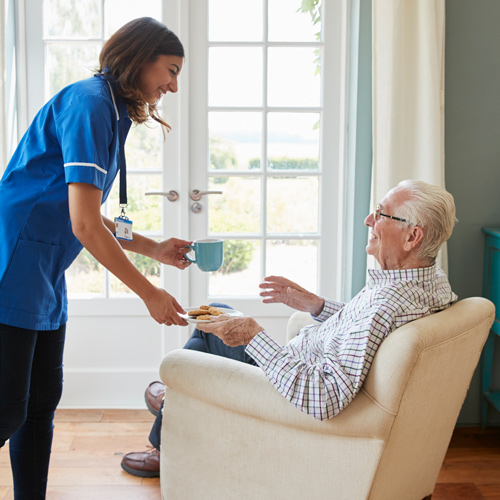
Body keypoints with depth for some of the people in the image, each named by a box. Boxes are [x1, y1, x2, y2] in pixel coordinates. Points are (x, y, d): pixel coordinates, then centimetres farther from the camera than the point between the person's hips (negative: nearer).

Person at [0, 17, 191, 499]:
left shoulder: (111, 113, 15)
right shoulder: (89, 103, -16)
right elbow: (84, 225, -22)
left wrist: (154, 249, 12)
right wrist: (149, 293, -15)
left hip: (45, 279, 10)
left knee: (42, 401, 14)